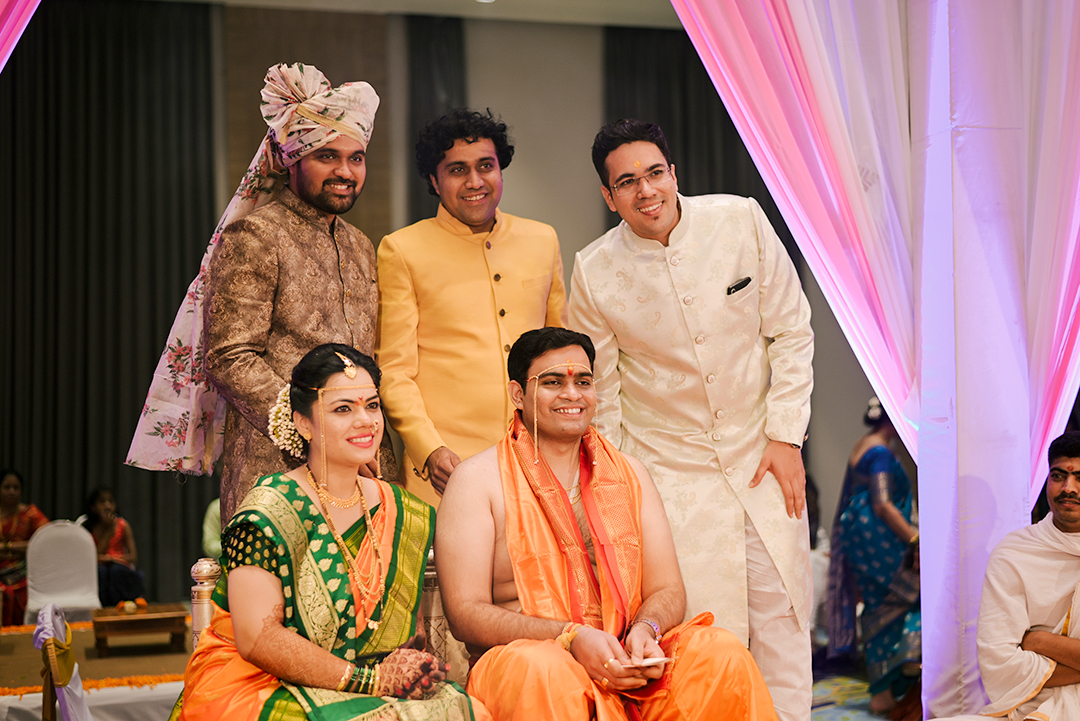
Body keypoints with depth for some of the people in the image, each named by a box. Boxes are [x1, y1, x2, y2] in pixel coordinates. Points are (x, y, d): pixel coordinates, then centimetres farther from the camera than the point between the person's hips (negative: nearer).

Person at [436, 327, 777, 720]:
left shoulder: (628, 472, 16)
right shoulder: (478, 479, 2)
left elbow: (667, 590, 12)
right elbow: (465, 613, -7)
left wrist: (645, 630, -13)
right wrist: (571, 637, -19)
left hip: (629, 663, 4)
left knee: (722, 653, -24)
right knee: (542, 669, -38)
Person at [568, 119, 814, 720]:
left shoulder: (741, 220, -7)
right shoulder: (594, 272, -8)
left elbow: (791, 331, 1)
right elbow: (598, 394, 2)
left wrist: (785, 436, -3)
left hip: (762, 455, 2)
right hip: (667, 468, -1)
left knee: (782, 615, 3)